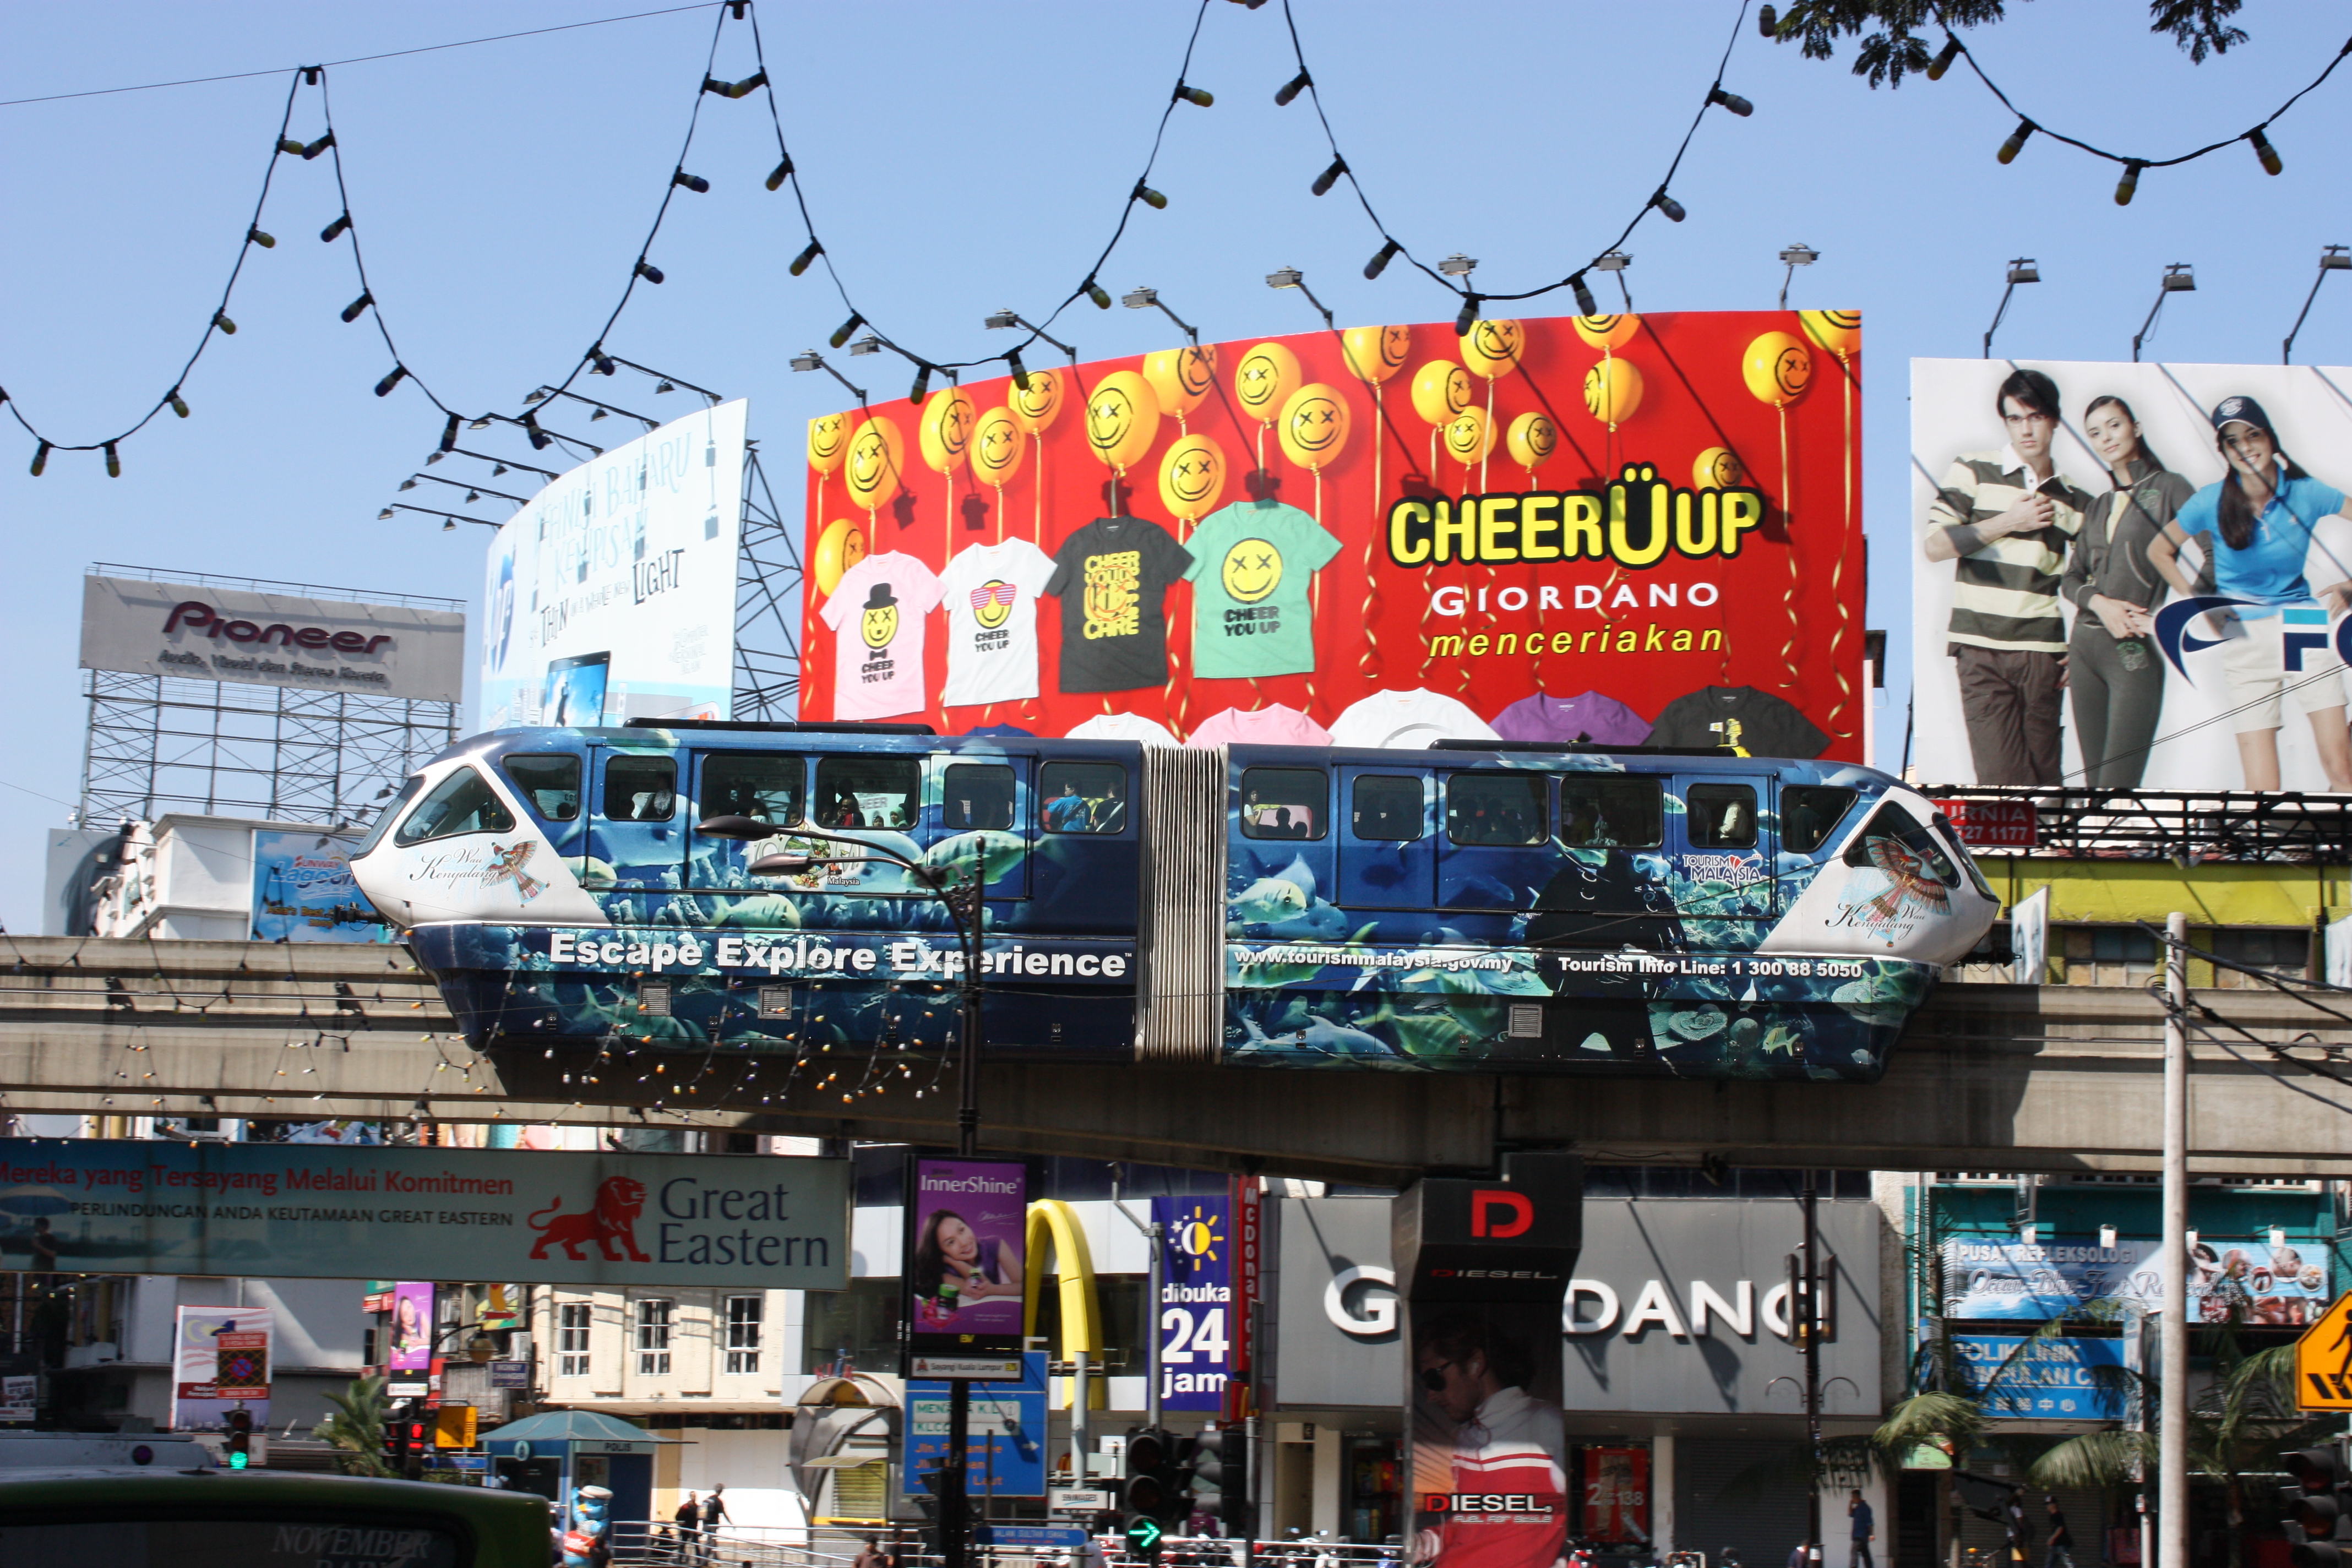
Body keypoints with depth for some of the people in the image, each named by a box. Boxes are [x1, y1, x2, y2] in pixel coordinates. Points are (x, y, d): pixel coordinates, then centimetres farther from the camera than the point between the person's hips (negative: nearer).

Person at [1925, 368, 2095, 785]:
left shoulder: (2075, 500, 14)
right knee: (2002, 778, -11)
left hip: (2043, 653, 3)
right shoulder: (1973, 472, 6)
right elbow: (1935, 546, -2)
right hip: (1982, 649, -3)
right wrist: (2007, 522, -6)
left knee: (2044, 777, 0)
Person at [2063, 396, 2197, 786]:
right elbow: (2072, 578, 13)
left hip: (2135, 650, -6)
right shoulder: (2098, 506, 19)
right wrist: (2100, 603, -8)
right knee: (2094, 782, 4)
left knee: (2116, 788, -14)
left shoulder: (2168, 488, 0)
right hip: (2085, 647, 6)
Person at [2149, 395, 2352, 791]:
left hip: (2305, 627, 1)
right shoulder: (2212, 502, -4)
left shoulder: (2306, 494, -3)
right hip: (2245, 636, -1)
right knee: (2263, 787, -7)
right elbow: (2159, 552, 8)